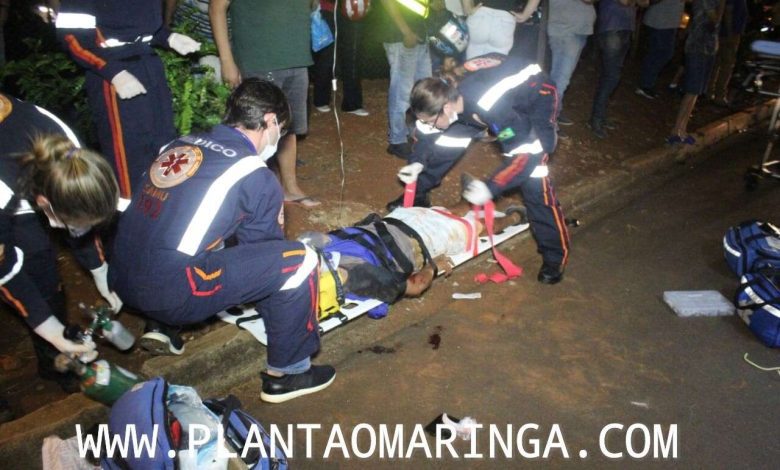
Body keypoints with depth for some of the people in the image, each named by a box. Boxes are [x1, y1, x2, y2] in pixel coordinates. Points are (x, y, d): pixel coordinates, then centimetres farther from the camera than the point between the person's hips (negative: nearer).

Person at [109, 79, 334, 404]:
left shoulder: (181, 144, 12)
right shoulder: (257, 178, -6)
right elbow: (263, 249, 6)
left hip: (122, 279, 8)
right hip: (170, 293, -8)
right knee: (298, 260, -5)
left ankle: (161, 329, 30)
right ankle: (287, 373, 8)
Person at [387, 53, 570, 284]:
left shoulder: (492, 107, -43)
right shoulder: (442, 94, -23)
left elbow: (525, 153, -35)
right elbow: (427, 132, -4)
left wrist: (491, 188, -35)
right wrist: (417, 162, -18)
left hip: (535, 95, -6)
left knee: (533, 180, -17)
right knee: (445, 142, -3)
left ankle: (555, 254, -4)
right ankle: (417, 194, 21)